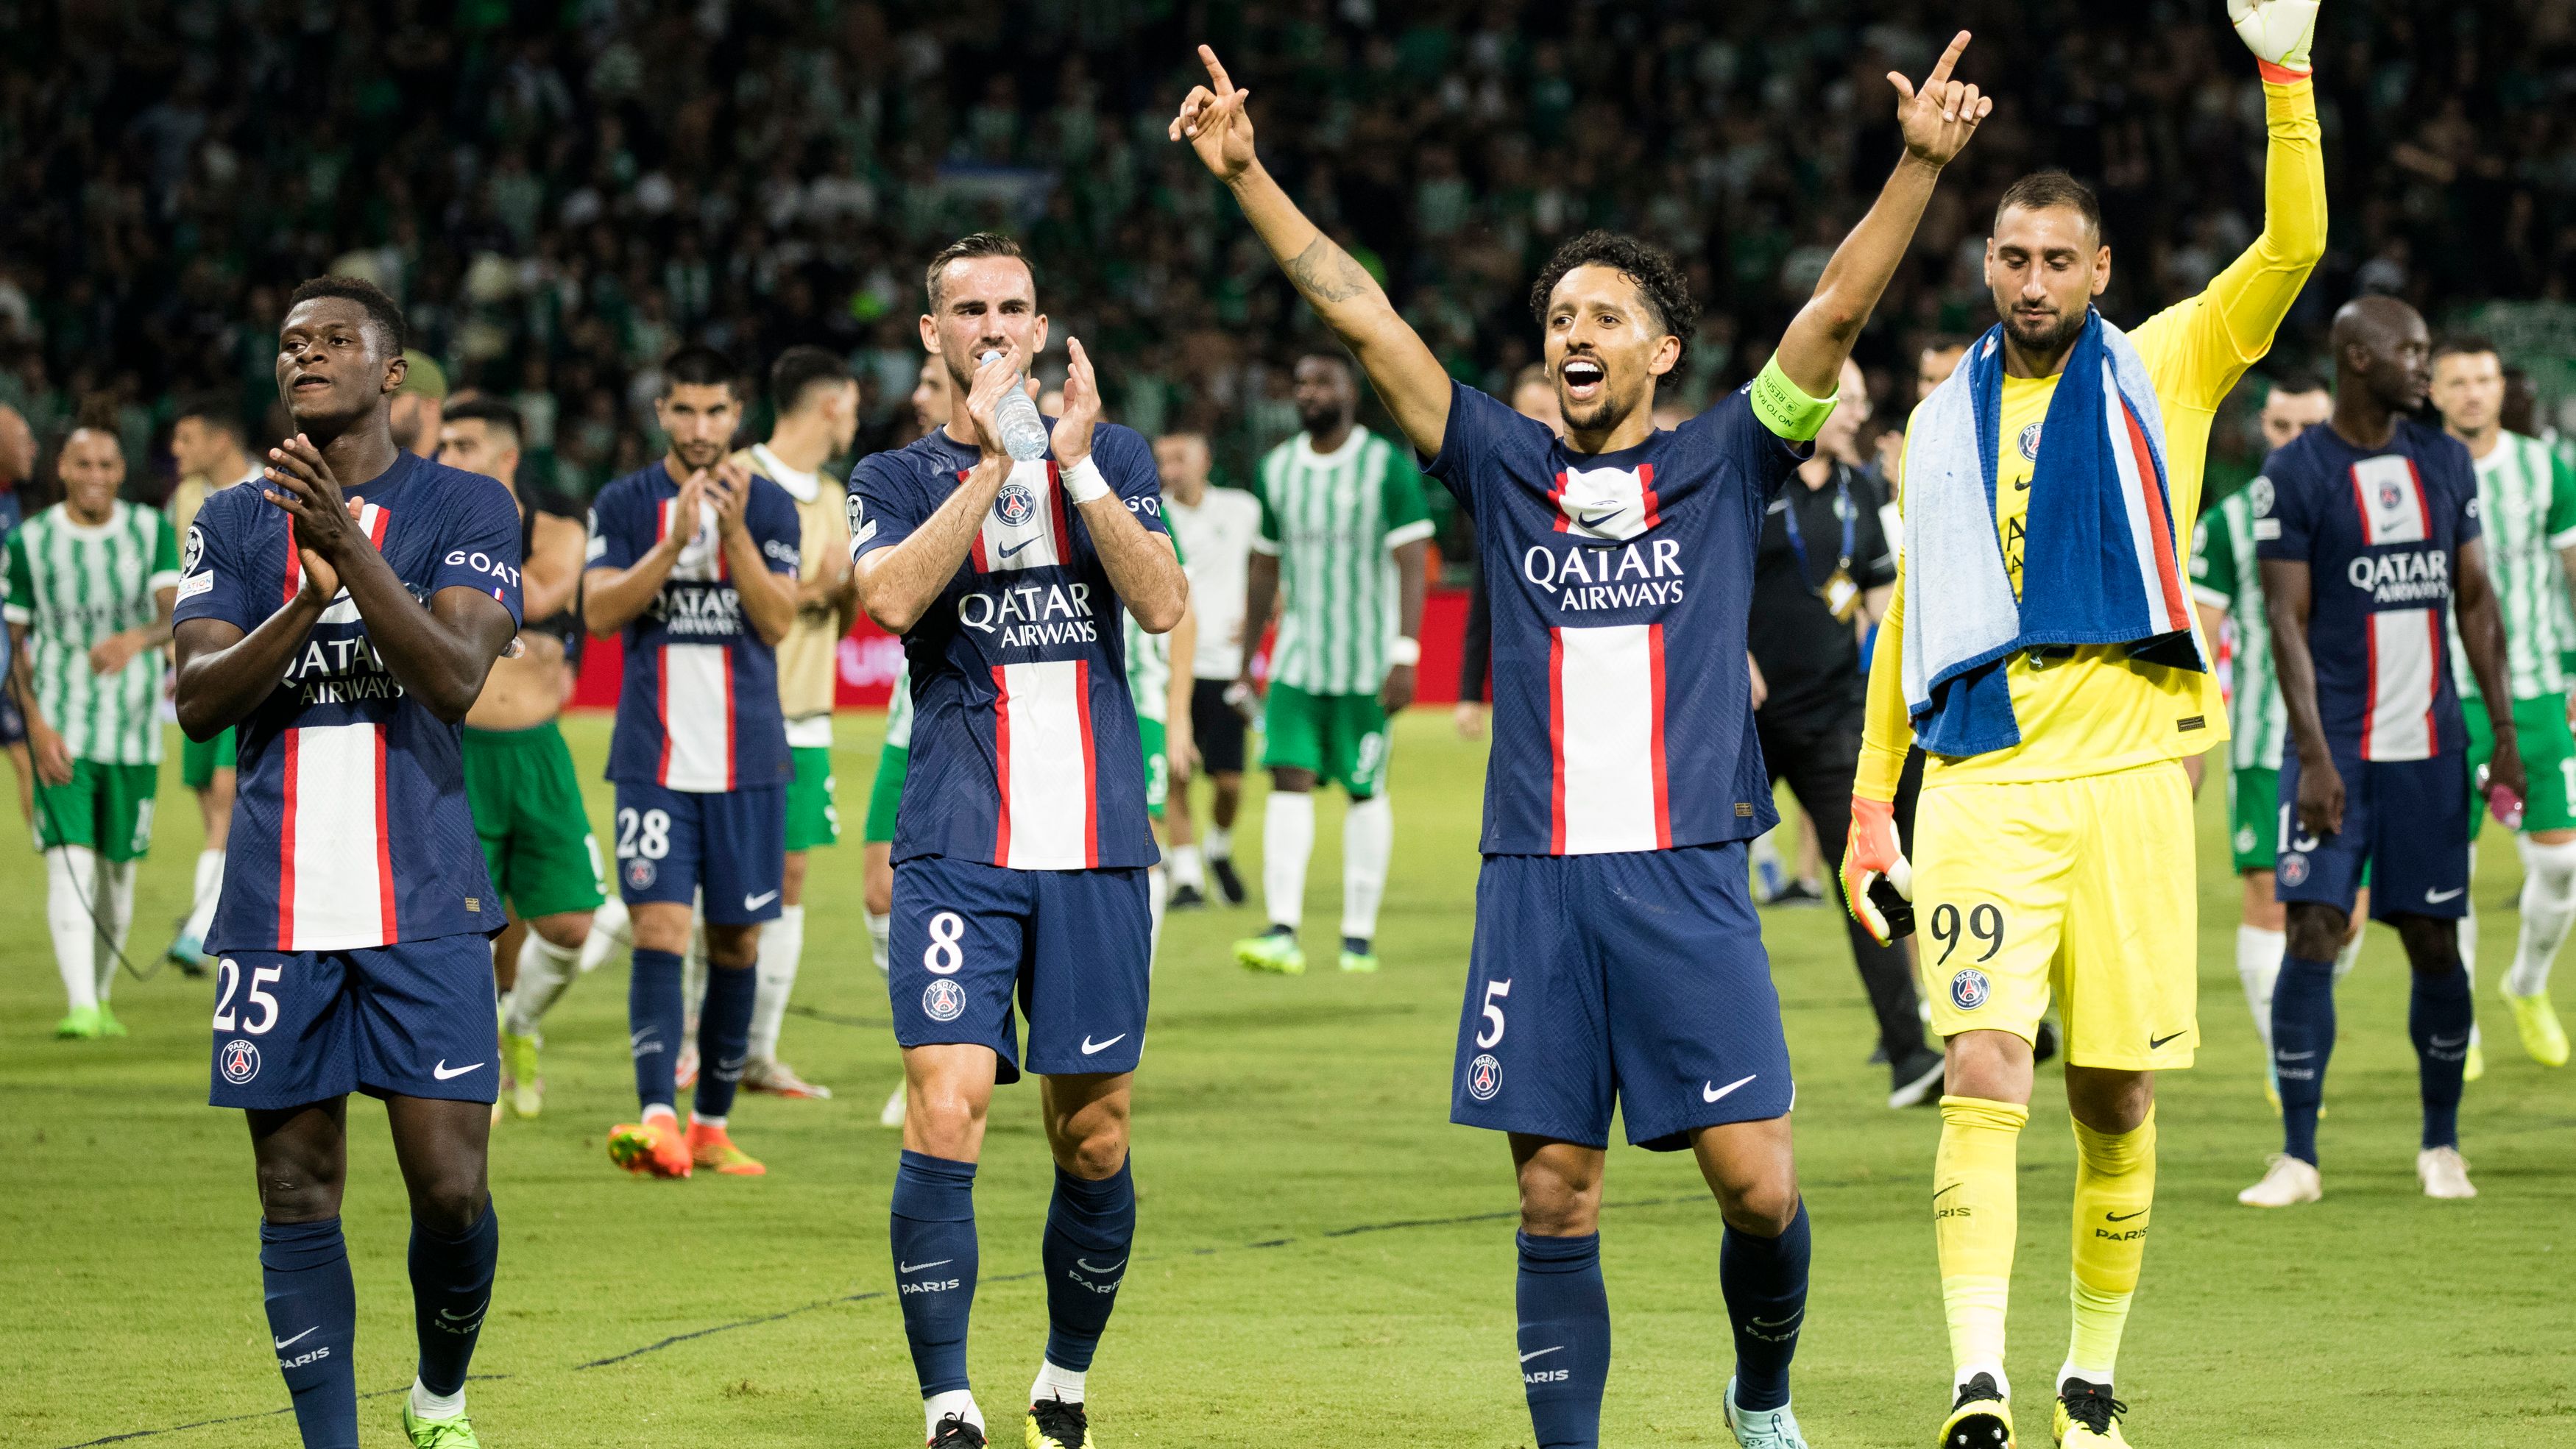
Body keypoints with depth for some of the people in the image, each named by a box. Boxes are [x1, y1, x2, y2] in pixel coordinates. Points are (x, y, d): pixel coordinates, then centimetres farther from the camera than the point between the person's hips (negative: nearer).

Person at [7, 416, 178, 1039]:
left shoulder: (153, 532, -1)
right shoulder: (29, 542, -2)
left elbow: (177, 614, -14)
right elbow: (13, 643, 2)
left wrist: (139, 638, -38)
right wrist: (37, 725, -10)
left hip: (134, 730, 2)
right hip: (62, 731, -2)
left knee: (118, 869, 9)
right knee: (69, 862, -15)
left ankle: (102, 995, 28)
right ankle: (81, 1006, -21)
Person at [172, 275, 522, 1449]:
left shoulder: (466, 510, 2)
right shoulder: (231, 523, 10)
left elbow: (455, 678, -13)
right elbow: (198, 701, -2)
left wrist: (347, 546, -23)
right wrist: (309, 599, -18)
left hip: (422, 902, -2)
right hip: (277, 903, 2)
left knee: (451, 1188, -6)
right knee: (297, 1190, 1)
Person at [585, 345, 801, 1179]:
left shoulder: (770, 507, 4)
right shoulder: (624, 505, 3)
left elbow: (777, 623, -6)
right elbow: (600, 611, -8)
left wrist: (734, 530, -18)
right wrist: (674, 539, -19)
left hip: (748, 758, 2)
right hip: (655, 756, -2)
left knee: (736, 943, 6)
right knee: (659, 930, -14)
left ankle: (713, 1124, 16)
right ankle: (657, 1118, -23)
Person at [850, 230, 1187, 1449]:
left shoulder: (1112, 457, 11)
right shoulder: (900, 479, 8)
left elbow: (1163, 604, -5)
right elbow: (891, 596, -13)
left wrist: (1074, 464, -14)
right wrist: (989, 462, -17)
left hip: (1096, 848, 2)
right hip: (957, 850, -2)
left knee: (1093, 1141, 5)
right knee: (945, 1116, -15)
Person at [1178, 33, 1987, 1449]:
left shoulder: (1722, 463, 7)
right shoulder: (1506, 467, 11)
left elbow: (1836, 311, -3)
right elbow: (1363, 318, 7)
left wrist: (1919, 165, -15)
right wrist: (1247, 177, 0)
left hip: (1688, 881, -1)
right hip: (1535, 881, 2)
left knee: (1757, 1186, -4)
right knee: (1554, 1200, 1)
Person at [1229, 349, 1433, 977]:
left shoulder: (1388, 467, -6)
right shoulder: (1278, 470, 9)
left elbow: (1411, 567, -9)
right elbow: (1264, 569, 17)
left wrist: (1404, 656, -16)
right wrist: (1247, 660, 17)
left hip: (1368, 660, -4)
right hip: (1298, 658, 4)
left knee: (1365, 790, 2)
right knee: (1289, 779, -9)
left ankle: (1359, 935, 10)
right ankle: (1283, 932, -15)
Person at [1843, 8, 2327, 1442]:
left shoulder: (2159, 374, 7)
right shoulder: (1945, 420, 15)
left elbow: (2292, 248, -6)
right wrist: (1873, 797, 17)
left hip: (2125, 771, -1)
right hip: (1978, 783, 1)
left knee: (2116, 1101, 3)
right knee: (1983, 1069, -16)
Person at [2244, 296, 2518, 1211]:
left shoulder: (2445, 464, 10)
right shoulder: (2297, 475, -4)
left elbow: (2475, 602, 14)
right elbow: (2287, 622, -7)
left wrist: (2505, 736, 8)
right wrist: (2315, 757, -14)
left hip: (2428, 747, 4)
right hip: (2337, 747, -4)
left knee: (2434, 944, 5)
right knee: (2312, 932, -11)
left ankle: (2442, 1146, 20)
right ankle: (2297, 1158, -8)